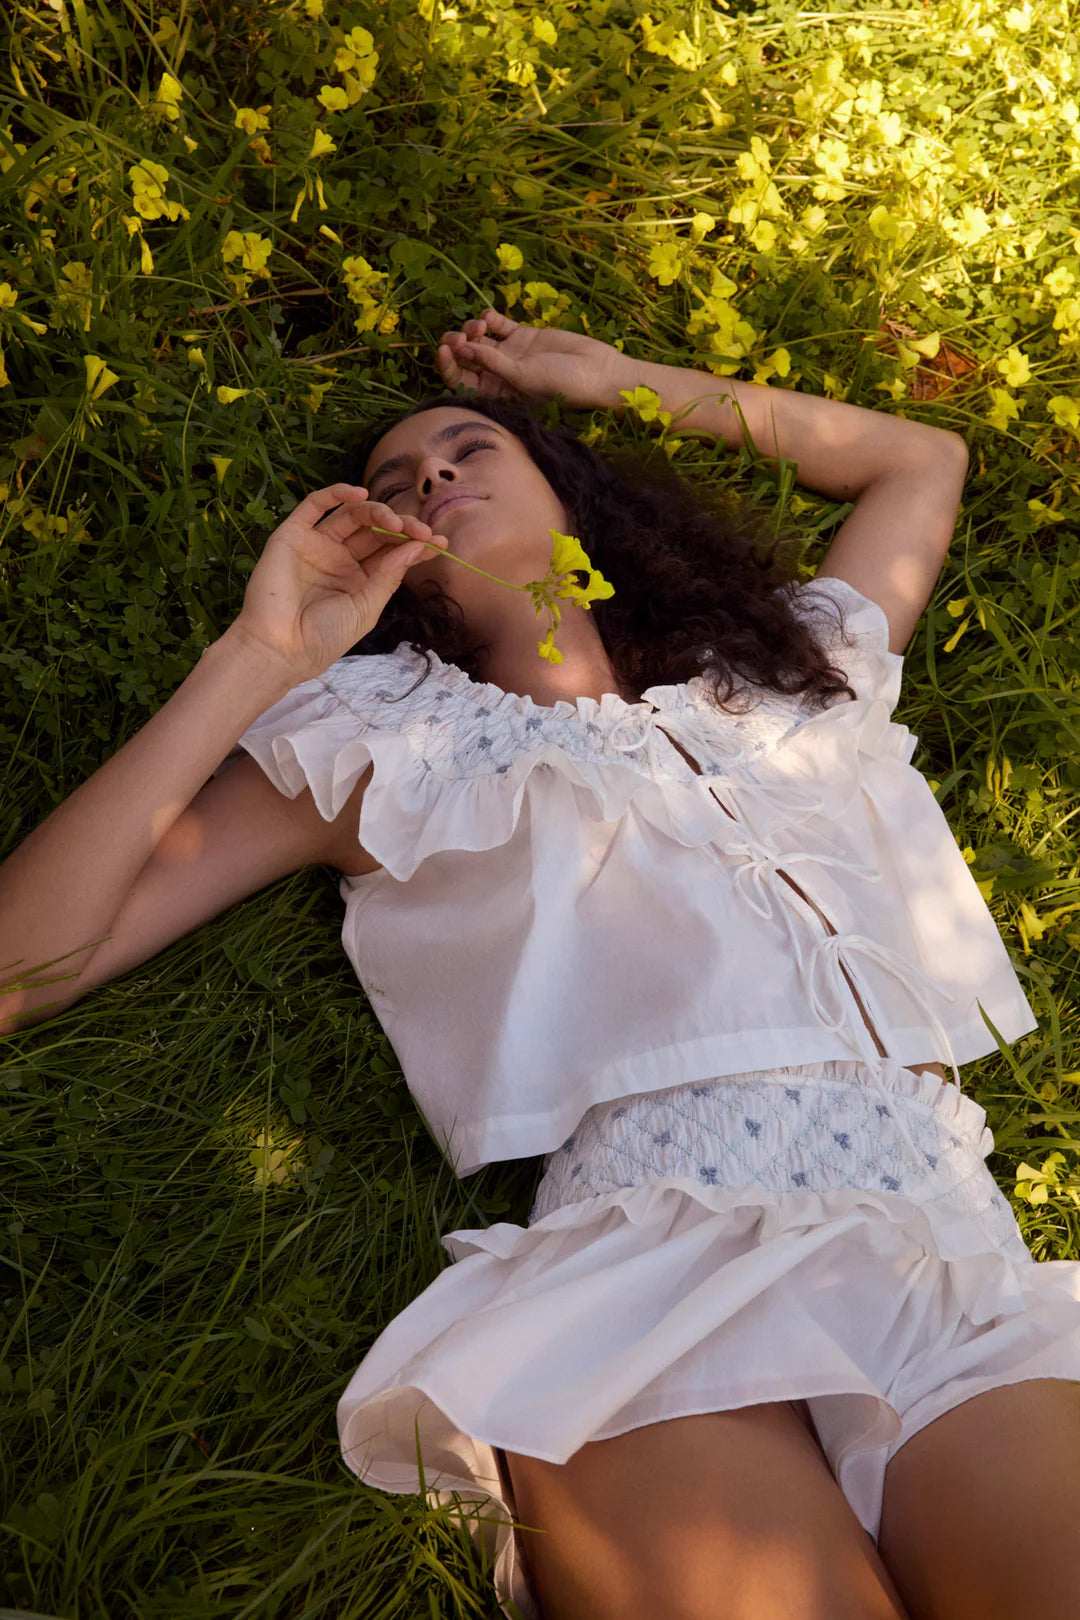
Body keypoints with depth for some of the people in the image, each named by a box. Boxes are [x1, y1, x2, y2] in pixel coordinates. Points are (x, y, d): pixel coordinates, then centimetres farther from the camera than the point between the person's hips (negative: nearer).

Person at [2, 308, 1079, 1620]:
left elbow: (926, 459, 43)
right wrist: (259, 657, 6)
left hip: (965, 1268, 3)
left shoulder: (792, 670, 25)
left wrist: (615, 379, 41)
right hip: (653, 1263, -2)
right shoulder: (378, 744, 17)